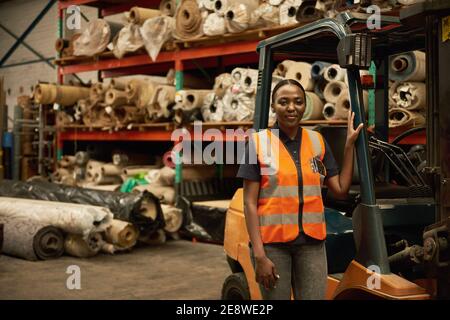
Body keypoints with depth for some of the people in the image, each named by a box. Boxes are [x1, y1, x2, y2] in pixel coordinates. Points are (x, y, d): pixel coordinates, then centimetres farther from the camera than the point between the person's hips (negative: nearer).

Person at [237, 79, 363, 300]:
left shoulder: (318, 142, 9)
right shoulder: (258, 142, -3)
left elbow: (340, 190, 8)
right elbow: (250, 203, -6)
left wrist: (349, 144, 4)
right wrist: (259, 255, -12)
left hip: (311, 242, 3)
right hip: (272, 242, -3)